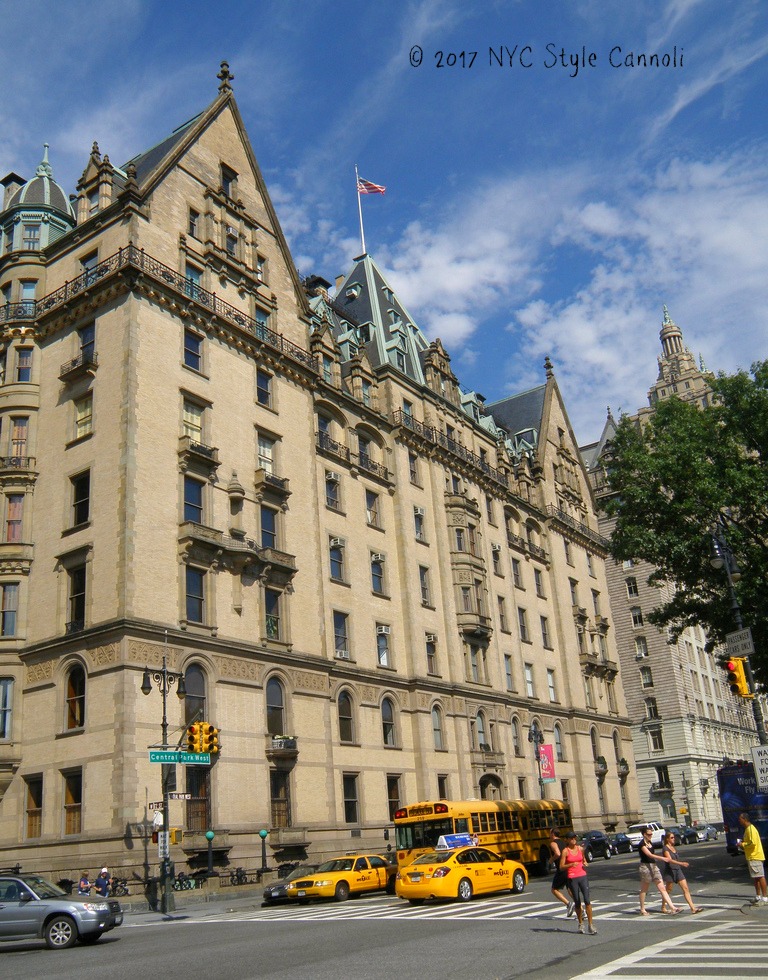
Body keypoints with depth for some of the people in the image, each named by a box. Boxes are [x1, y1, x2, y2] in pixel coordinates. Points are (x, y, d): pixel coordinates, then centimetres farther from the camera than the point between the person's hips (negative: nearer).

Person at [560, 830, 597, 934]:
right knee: (577, 902, 6)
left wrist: (585, 863, 2)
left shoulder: (580, 849, 6)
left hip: (583, 876, 2)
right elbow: (561, 867, -6)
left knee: (587, 900, -8)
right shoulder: (565, 851, -5)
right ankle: (581, 923, 26)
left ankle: (590, 925, -3)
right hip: (572, 878, -2)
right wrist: (571, 864, -22)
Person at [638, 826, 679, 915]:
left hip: (654, 866, 7)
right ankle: (642, 909, 15)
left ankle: (673, 908, -8)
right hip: (645, 867, -7)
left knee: (662, 888, -1)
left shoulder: (651, 843, 13)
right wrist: (662, 858, -31)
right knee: (643, 890, 5)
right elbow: (649, 855, -23)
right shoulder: (642, 844, -13)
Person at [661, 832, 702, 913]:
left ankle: (693, 908, -9)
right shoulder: (665, 848, -12)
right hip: (670, 871, -7)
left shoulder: (674, 847, 14)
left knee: (686, 888, -3)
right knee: (668, 890, 3)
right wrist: (681, 863, -34)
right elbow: (669, 860, -24)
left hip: (678, 870, 7)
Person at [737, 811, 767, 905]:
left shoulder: (751, 829, -16)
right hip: (751, 857, 10)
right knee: (755, 878, 14)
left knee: (760, 877, -7)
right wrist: (742, 844, 10)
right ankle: (758, 897, 21)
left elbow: (753, 843, -23)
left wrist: (742, 844, -13)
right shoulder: (747, 829, 16)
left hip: (755, 857, -10)